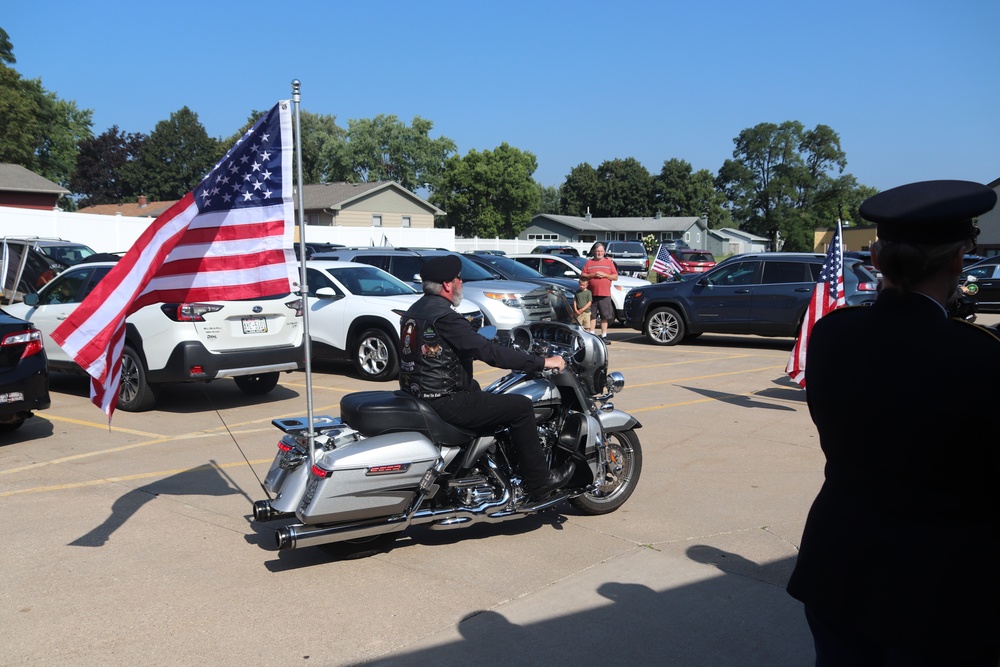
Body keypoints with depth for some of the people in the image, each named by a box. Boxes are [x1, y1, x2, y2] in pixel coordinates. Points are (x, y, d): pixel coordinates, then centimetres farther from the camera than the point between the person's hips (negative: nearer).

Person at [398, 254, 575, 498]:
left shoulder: (414, 311, 11)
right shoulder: (443, 317, -20)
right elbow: (488, 351, -23)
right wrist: (542, 362, -17)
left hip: (418, 394, 10)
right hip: (444, 403, -10)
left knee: (491, 399, 30)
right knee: (521, 407, -5)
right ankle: (539, 481, 2)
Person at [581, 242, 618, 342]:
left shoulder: (609, 262, 11)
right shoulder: (589, 262, 11)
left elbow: (615, 277, 8)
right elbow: (582, 275, 5)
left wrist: (605, 275, -8)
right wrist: (593, 275, -10)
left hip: (605, 294, 0)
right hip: (592, 294, 0)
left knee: (605, 317, 1)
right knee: (592, 316, 2)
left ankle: (604, 336, 6)